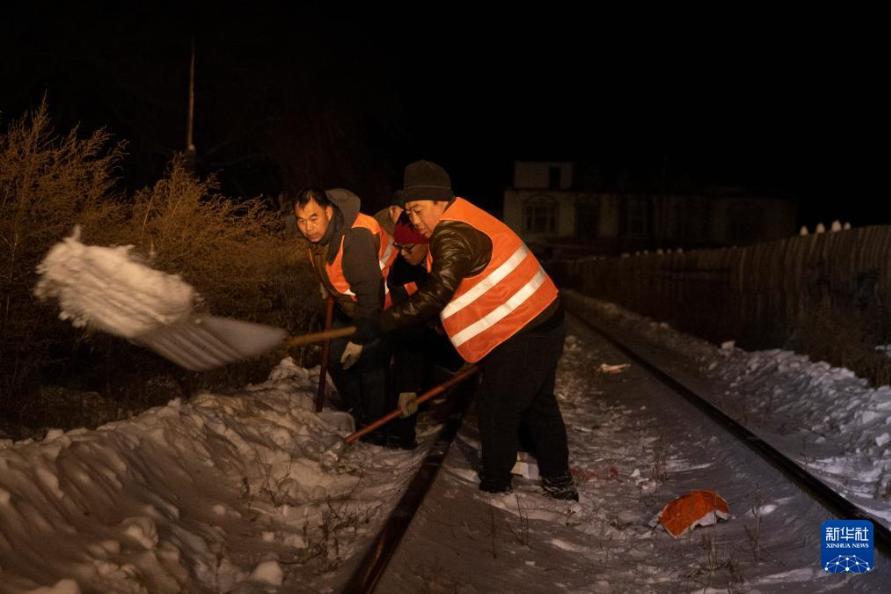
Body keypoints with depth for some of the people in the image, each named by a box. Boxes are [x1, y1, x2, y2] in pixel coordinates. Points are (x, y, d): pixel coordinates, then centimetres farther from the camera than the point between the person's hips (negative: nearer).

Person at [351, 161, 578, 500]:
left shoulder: (453, 237, -21)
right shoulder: (463, 223, 12)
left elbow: (434, 296, -31)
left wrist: (377, 326, -31)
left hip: (521, 338, -11)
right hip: (545, 321, 11)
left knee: (496, 412, 4)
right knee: (539, 405, 22)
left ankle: (493, 487, 19)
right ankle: (558, 481, 34)